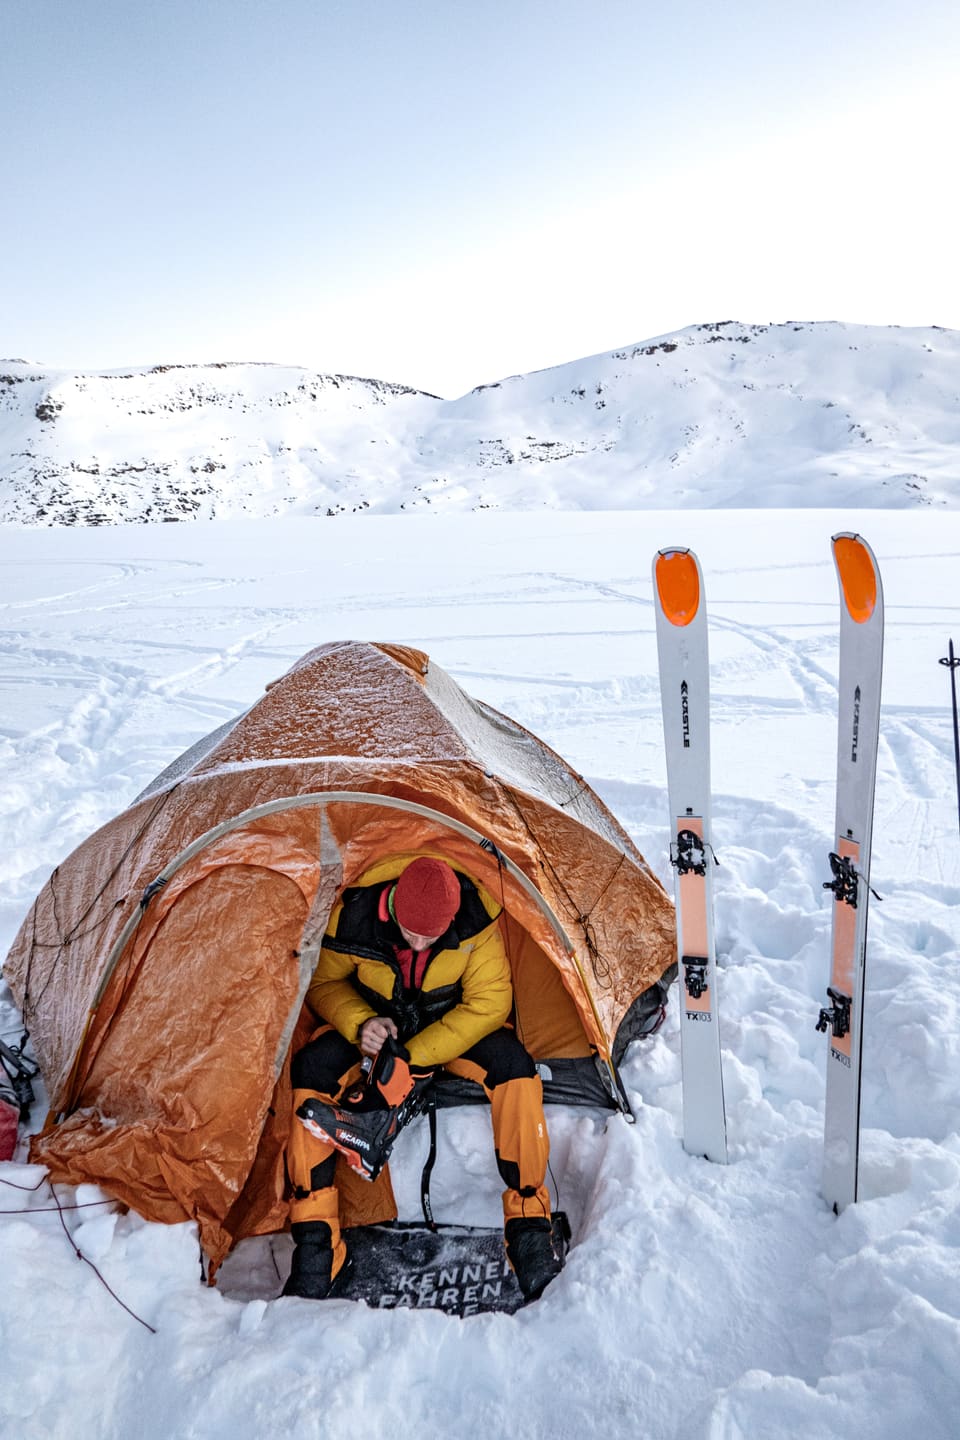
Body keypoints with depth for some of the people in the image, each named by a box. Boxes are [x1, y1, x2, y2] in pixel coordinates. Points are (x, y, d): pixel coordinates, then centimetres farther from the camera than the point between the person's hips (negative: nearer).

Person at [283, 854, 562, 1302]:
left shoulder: (476, 918, -30)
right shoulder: (353, 916, -29)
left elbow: (489, 1003, -22)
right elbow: (323, 982, -9)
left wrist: (413, 1055, -26)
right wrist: (360, 1024, -28)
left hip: (454, 1025, 0)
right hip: (373, 1021, 1)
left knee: (511, 1063, -30)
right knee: (312, 1069, -27)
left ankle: (530, 1230, -17)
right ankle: (315, 1244, -17)